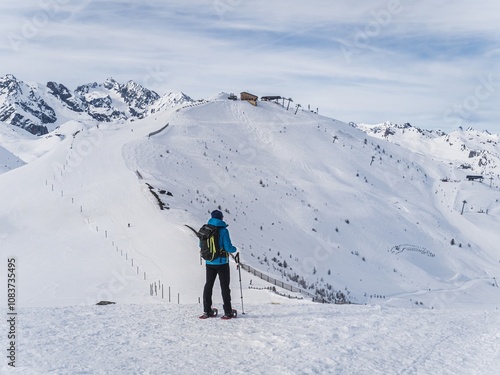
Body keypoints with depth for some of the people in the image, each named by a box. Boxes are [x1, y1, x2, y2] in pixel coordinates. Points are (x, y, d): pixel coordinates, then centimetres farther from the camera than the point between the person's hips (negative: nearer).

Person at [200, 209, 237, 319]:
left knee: (208, 285, 14)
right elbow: (228, 247, -16)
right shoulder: (223, 230, -14)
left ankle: (207, 311, 11)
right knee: (224, 286, 4)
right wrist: (234, 249, 6)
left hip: (209, 262, 4)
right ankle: (227, 312, 4)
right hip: (222, 262, -4)